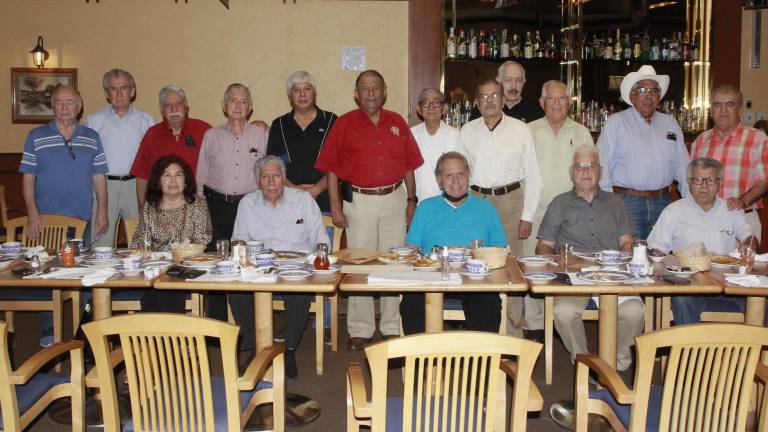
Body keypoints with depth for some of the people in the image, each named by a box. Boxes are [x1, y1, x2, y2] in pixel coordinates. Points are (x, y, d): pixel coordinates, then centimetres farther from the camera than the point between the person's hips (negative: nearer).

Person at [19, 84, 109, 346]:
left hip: (82, 218, 2)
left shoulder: (92, 138, 7)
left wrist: (102, 211, 2)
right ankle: (48, 332, 13)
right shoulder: (36, 137, 2)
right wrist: (32, 214, -8)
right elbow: (27, 179, 0)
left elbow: (99, 177, 8)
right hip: (46, 219, -1)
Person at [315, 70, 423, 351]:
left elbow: (408, 166, 12)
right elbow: (331, 168, -1)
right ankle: (360, 330, 13)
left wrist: (411, 200, 8)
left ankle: (392, 327, 21)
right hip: (358, 200, -2)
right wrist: (335, 206, -6)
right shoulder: (344, 124, 0)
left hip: (394, 199, 3)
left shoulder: (397, 123, 9)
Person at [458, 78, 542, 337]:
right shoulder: (467, 132, 8)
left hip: (510, 200, -2)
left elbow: (532, 176, 3)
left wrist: (527, 216, -2)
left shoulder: (520, 130, 2)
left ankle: (513, 332, 8)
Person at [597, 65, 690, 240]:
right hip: (627, 201, -4)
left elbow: (682, 166, 16)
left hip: (663, 201, 4)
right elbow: (603, 166, -3)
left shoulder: (670, 123, 16)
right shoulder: (616, 122, 2)